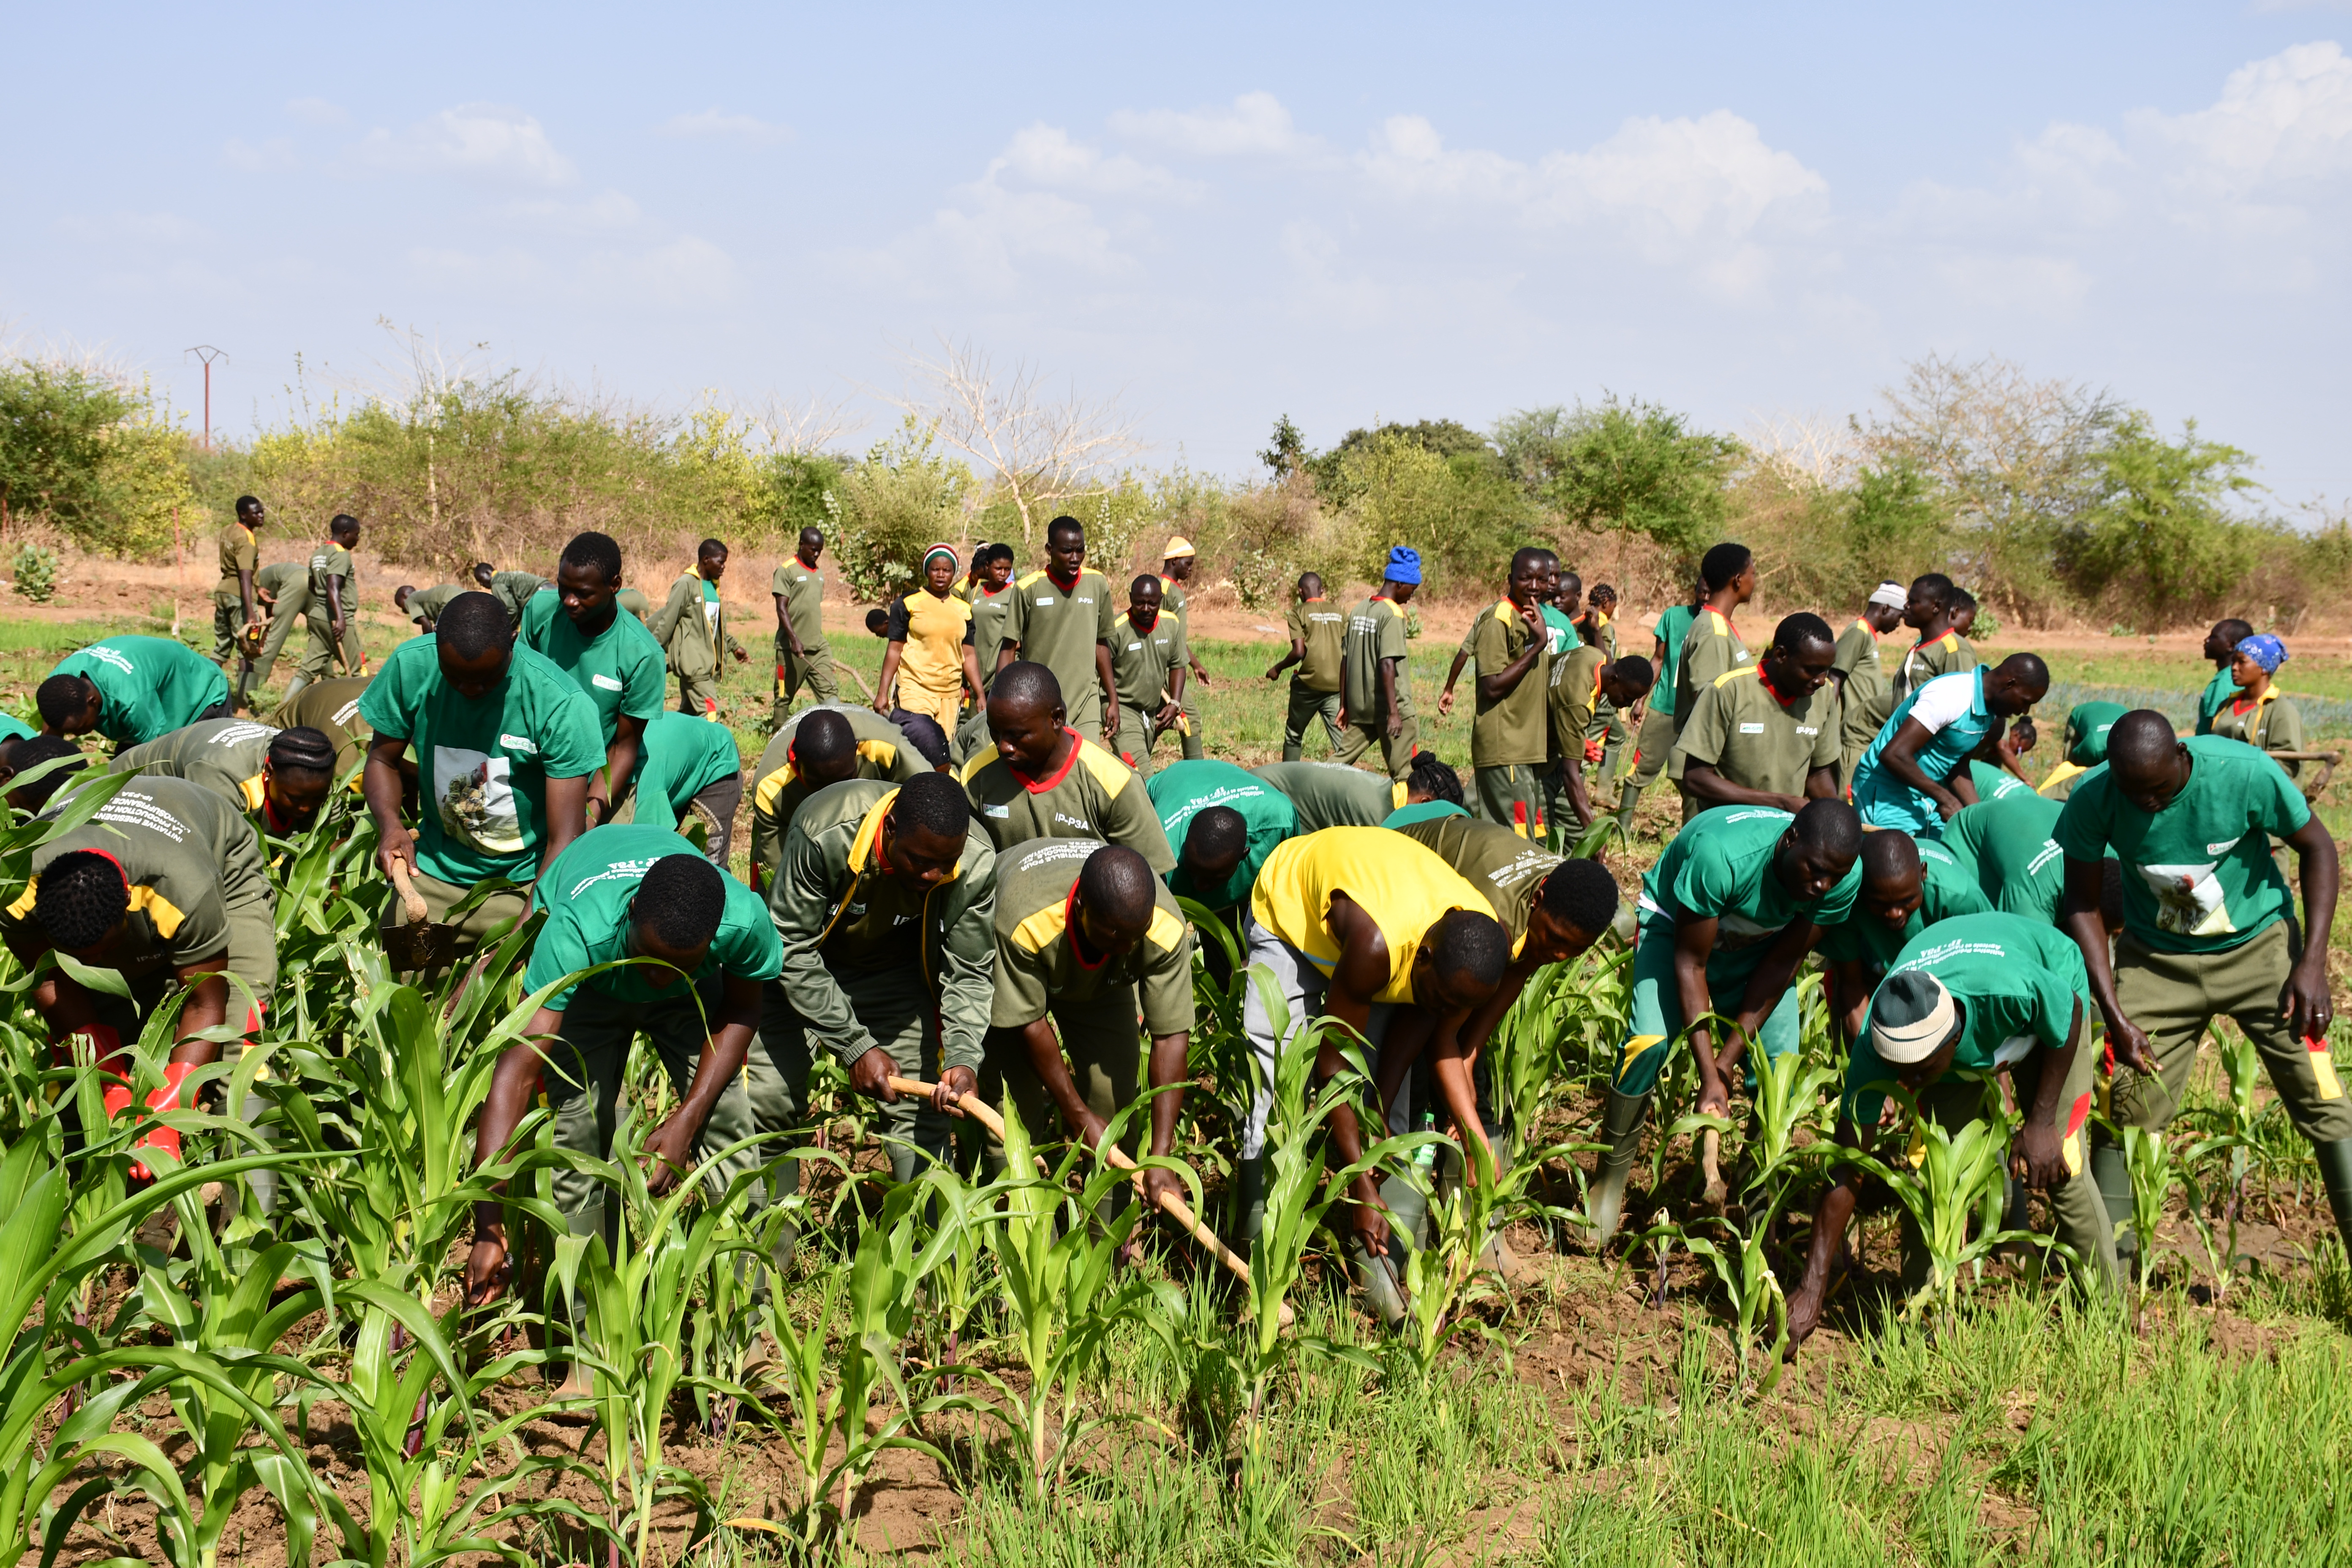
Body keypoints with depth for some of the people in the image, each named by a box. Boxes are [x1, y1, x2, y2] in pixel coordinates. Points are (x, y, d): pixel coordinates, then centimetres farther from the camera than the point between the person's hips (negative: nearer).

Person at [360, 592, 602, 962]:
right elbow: (382, 760, 7)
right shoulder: (411, 667, -10)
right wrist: (389, 823, -16)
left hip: (528, 880, -3)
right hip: (434, 873, 4)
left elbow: (565, 842, -21)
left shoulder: (559, 703, -21)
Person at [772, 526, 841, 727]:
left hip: (818, 646, 6)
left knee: (830, 691, -6)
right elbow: (781, 609, -12)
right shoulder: (786, 571, -6)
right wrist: (795, 640, -23)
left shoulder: (818, 574, 15)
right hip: (791, 648, -6)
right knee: (784, 696, 3)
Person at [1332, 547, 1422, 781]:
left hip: (1359, 706, 7)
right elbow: (1387, 664, -21)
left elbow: (1345, 660, 13)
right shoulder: (1393, 614, -12)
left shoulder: (1359, 610, 10)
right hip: (1388, 705, -7)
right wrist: (1394, 712, -23)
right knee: (1404, 771, -2)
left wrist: (1344, 705, 18)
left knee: (1342, 758, 11)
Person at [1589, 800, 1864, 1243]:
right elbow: (1690, 962, -31)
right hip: (1675, 921, -4)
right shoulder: (1721, 855, -42)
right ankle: (1610, 1178, -7)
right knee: (1650, 1042, -25)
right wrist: (1710, 1078, -33)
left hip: (1757, 942, 4)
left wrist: (1728, 1060, -20)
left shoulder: (1844, 879, -27)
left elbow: (1782, 963, -16)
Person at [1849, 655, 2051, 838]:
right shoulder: (1950, 696, -25)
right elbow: (1894, 755, -30)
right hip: (1887, 792, -9)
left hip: (1926, 798, 9)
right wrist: (1943, 796, -23)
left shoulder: (1989, 712, 4)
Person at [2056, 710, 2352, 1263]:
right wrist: (2115, 1015, -13)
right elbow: (2083, 905, -9)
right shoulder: (2093, 800, -22)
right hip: (2157, 961, 1)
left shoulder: (2246, 773, -26)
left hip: (2259, 945, -1)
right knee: (2124, 1105, -6)